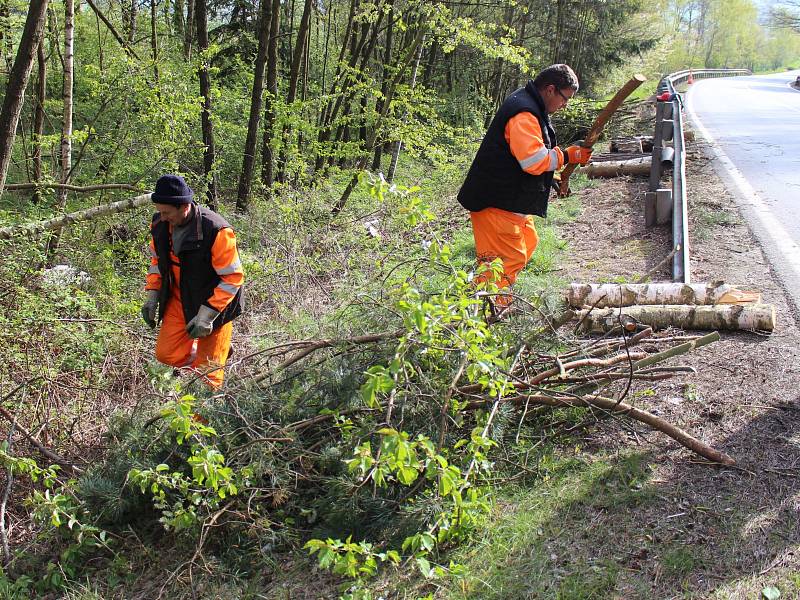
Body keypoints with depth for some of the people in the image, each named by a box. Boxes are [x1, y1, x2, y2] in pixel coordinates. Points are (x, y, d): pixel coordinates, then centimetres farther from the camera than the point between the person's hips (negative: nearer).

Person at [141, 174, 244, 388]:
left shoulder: (216, 231, -28)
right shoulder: (160, 224, -7)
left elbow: (233, 278, -23)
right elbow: (157, 260, 12)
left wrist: (206, 314, -25)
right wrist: (152, 296, 3)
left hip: (213, 302, -6)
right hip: (179, 299, 6)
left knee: (207, 371, -1)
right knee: (166, 354, 1)